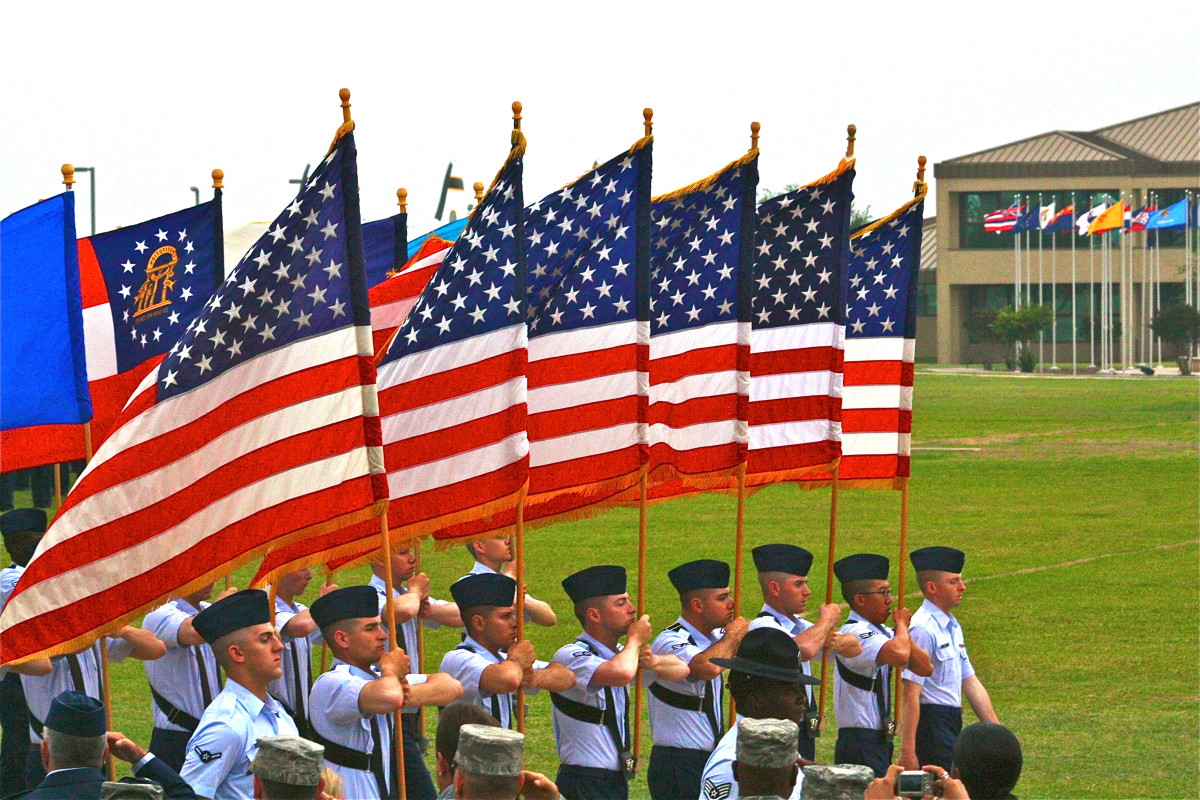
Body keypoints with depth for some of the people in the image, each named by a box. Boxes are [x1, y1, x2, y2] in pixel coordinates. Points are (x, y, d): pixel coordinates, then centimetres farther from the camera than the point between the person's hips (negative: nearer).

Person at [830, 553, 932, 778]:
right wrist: (901, 624, -11)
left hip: (880, 741, 10)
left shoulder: (883, 633, 14)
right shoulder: (854, 633, -17)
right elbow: (899, 655, -32)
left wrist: (902, 630, -1)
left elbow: (923, 667, 14)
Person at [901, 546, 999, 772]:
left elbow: (971, 684, 18)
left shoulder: (953, 627, 15)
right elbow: (911, 694, -19)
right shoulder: (923, 629, -15)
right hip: (932, 725, -9)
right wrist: (908, 749, -22)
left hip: (952, 726, 9)